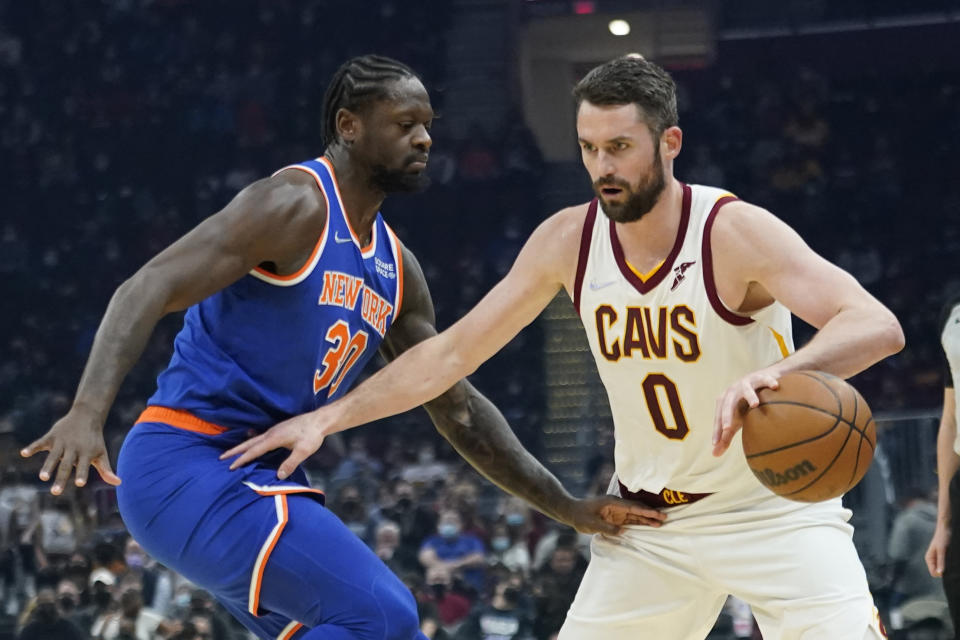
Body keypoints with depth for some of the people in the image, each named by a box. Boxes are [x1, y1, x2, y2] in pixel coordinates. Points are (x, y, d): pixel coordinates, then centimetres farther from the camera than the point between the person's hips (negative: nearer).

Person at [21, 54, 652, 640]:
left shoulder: (396, 269, 16)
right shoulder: (296, 206, -11)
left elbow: (459, 409, 23)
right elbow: (148, 290, -21)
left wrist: (567, 508, 19)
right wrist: (89, 411, -37)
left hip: (264, 479, 10)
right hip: (186, 464, -10)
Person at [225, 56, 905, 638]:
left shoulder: (735, 233, -21)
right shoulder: (568, 240, -6)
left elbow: (878, 326, -33)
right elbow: (452, 353, 3)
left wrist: (779, 372, -53)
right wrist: (329, 417, -3)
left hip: (774, 507, -4)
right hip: (652, 524, 5)